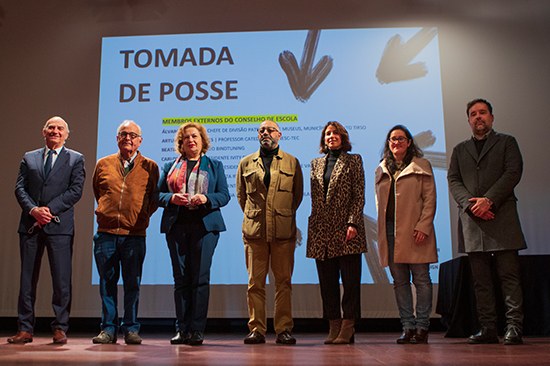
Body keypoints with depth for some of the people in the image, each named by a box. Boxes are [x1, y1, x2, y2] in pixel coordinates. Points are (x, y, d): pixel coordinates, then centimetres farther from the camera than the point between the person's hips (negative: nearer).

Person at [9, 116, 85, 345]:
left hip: (59, 225, -3)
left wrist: (50, 210, -12)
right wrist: (33, 210, -11)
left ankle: (60, 328, 8)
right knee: (27, 278, 6)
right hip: (30, 224, 3)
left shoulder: (75, 159, 7)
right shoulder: (29, 158, 16)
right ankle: (25, 329, 14)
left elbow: (75, 191, -3)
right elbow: (20, 188, 7)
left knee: (61, 279, -2)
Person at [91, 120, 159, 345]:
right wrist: (107, 212, 15)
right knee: (107, 282, 7)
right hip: (106, 233, 2)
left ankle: (131, 329, 13)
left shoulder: (150, 167, 5)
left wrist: (142, 217, 2)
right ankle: (108, 329, 16)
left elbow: (155, 199, 9)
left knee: (132, 284, 3)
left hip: (134, 235, -2)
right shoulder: (103, 164, 10)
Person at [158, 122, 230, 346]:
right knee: (180, 278, 2)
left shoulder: (214, 166, 14)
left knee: (200, 277, -5)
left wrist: (206, 199, -12)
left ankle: (197, 330, 0)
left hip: (204, 225, -2)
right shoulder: (170, 167, 17)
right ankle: (182, 329, 8)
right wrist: (172, 198, -8)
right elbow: (158, 194, 13)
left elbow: (224, 195, 7)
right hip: (176, 226, 2)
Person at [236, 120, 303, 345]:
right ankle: (257, 330, 10)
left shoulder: (292, 162, 11)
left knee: (283, 282, 2)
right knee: (255, 282, 2)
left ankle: (283, 330, 10)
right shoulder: (246, 163, 14)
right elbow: (241, 194, 18)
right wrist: (253, 216, 12)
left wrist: (285, 215, 10)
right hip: (254, 230, 1)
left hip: (283, 231, -1)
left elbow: (298, 194, 14)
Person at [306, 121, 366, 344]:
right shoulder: (316, 163, 17)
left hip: (345, 228, -4)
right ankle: (334, 326, 13)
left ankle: (348, 328, 3)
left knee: (350, 279, -2)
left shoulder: (353, 161, 5)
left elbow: (359, 196, -2)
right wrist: (314, 225, 7)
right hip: (322, 230, 4)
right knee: (327, 281, 6)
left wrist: (353, 223, -13)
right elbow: (315, 198, 16)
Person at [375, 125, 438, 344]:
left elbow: (430, 198, -1)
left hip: (414, 230, -3)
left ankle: (422, 326, 7)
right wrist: (382, 226, 6)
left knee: (421, 279, 0)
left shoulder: (421, 166, 5)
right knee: (399, 281, 5)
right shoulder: (381, 170, 16)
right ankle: (408, 326, 11)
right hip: (390, 231, 4)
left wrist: (423, 226, -11)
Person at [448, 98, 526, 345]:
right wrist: (470, 203, -9)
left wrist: (489, 200, -13)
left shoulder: (506, 142, 12)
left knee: (509, 275, -6)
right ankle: (488, 329, 8)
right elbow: (453, 180, 9)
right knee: (480, 279, 3)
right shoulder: (460, 149, 20)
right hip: (471, 218, 3)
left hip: (501, 216, -3)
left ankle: (514, 328, -3)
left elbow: (513, 172, -2)